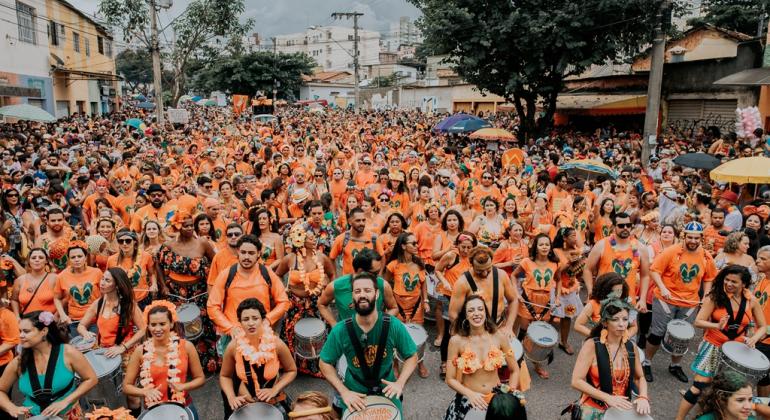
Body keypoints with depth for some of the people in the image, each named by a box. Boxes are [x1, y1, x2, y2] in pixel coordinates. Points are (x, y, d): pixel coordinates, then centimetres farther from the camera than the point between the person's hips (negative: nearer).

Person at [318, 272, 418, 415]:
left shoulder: (394, 325, -18)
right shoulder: (340, 330, -18)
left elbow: (412, 356, -5)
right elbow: (325, 363, -6)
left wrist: (400, 383, -20)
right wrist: (344, 391, -16)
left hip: (386, 388, 0)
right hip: (354, 391, 0)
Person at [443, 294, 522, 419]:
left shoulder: (499, 337, -7)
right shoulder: (457, 341, -12)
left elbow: (514, 370, 6)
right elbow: (450, 379, -6)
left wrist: (511, 394, -7)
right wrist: (471, 394, -19)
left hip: (497, 397, 1)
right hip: (468, 399, -1)